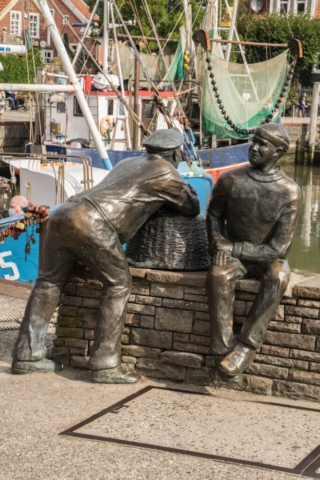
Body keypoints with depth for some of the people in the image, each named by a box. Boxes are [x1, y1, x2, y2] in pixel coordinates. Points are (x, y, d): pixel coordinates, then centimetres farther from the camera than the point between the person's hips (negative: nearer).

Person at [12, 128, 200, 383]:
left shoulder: (128, 163, 31)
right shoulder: (165, 172, 10)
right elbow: (192, 208, 20)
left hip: (62, 214, 8)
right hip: (91, 224, -8)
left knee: (49, 282, 14)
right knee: (118, 283, 2)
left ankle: (27, 355, 17)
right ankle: (105, 364, -3)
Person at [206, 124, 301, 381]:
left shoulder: (289, 192, -17)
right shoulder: (230, 180, -10)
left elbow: (278, 248, -18)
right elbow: (214, 215, 10)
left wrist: (233, 248, -17)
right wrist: (218, 243, -9)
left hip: (269, 258, -1)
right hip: (233, 254, 1)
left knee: (277, 279, -37)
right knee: (218, 275, -34)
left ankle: (244, 350, -33)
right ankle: (224, 351, -30)